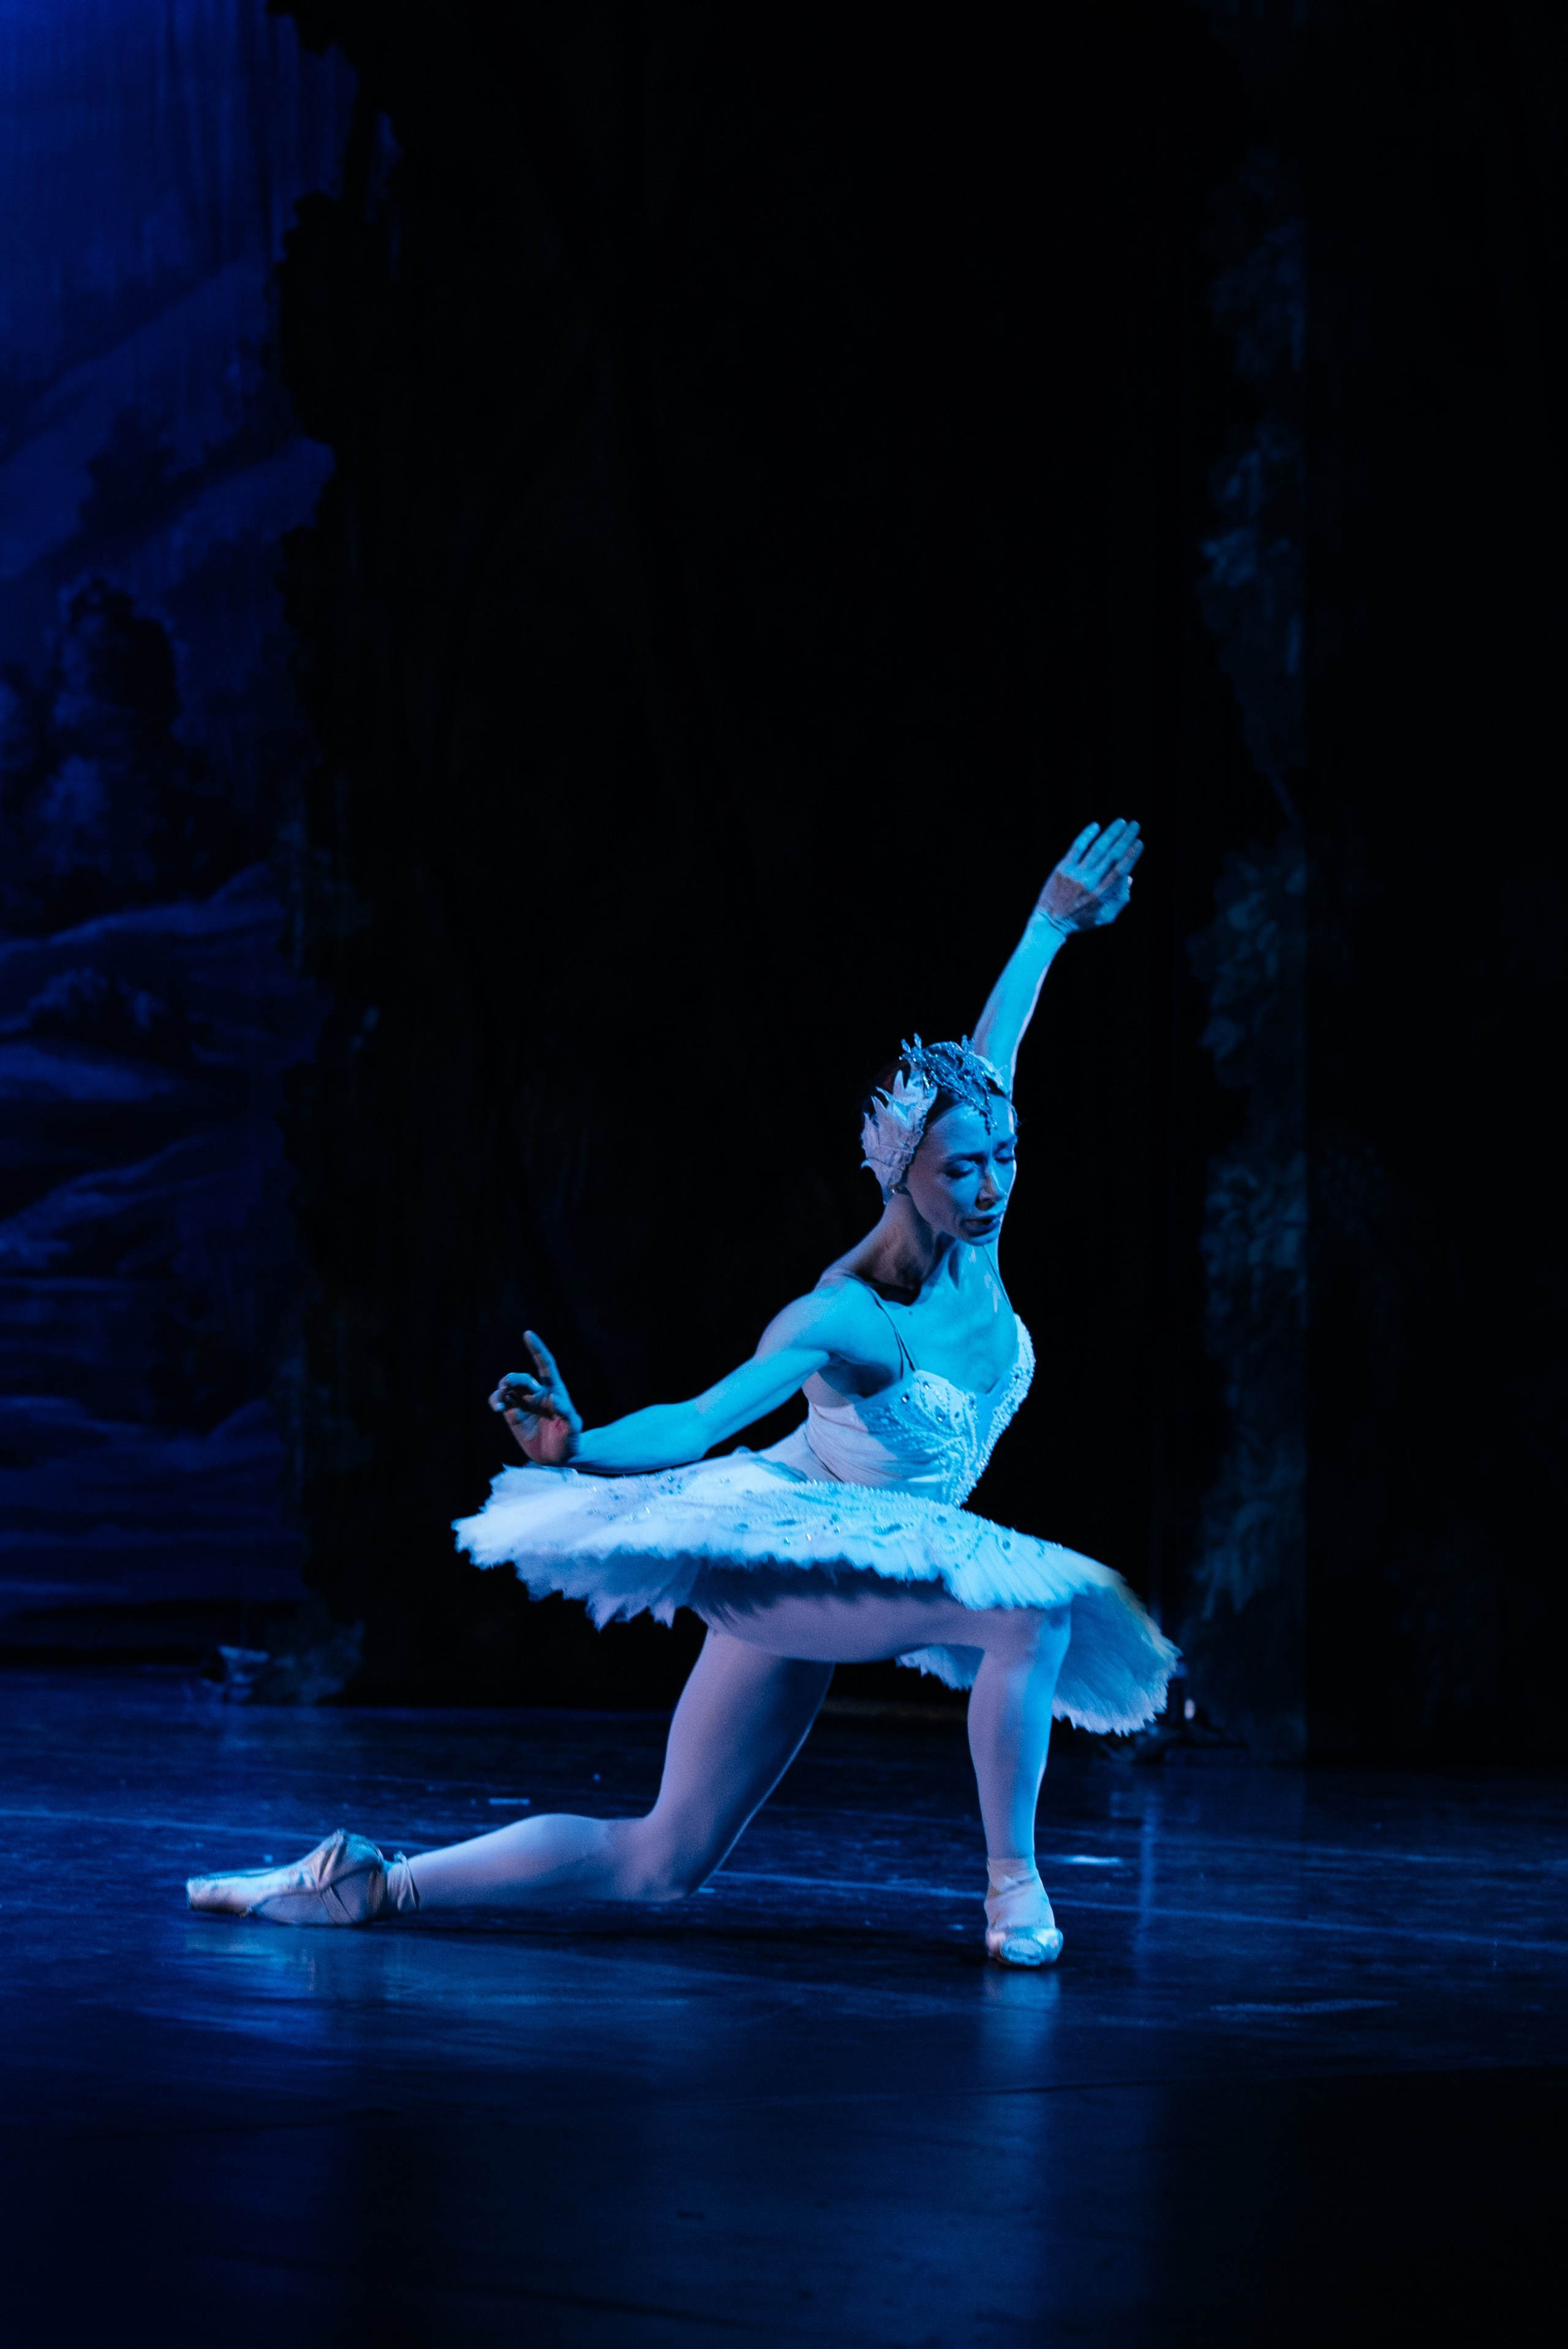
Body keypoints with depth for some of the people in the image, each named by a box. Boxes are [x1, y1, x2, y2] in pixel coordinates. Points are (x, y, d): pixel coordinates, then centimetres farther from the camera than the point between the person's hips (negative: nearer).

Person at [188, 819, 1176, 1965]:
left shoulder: (973, 1242, -6)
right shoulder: (846, 1319, -25)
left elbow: (986, 1057, 7)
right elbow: (694, 1423, -31)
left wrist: (1052, 927, 16)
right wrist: (575, 1450, -50)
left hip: (854, 1573, 8)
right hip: (781, 1561, -7)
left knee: (661, 1859, 9)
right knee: (1033, 1607, -29)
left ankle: (367, 1884, 12)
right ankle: (1013, 1882, -16)